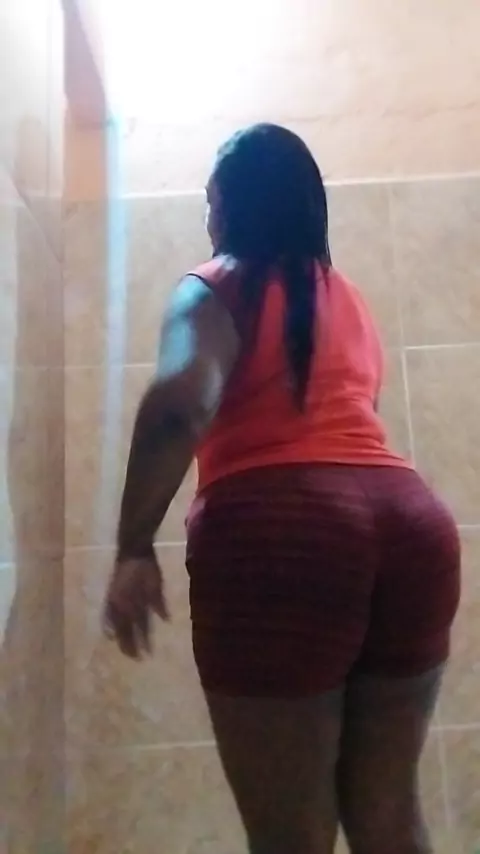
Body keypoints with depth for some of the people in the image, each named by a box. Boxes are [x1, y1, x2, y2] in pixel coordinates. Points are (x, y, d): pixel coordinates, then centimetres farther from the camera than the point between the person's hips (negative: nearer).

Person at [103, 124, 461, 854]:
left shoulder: (217, 288, 4)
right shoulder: (347, 298, 24)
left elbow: (179, 401, -15)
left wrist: (135, 549, -12)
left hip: (278, 535, -6)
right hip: (409, 521, 7)